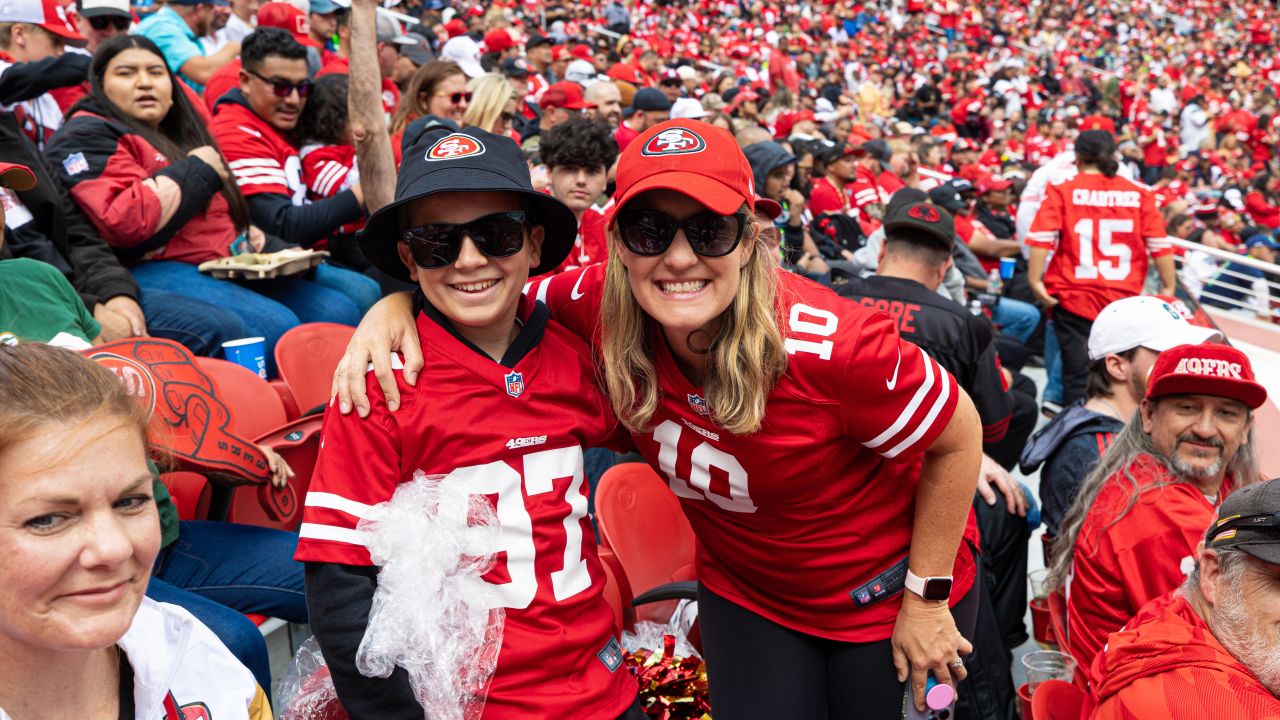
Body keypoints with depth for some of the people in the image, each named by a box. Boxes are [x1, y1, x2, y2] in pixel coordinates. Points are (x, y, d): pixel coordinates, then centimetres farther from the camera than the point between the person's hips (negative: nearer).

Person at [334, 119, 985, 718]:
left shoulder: (832, 344, -33)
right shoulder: (603, 308, -22)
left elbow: (957, 439, -18)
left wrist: (926, 596, -10)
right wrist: (396, 304, -25)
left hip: (885, 591, -2)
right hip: (747, 593, 3)